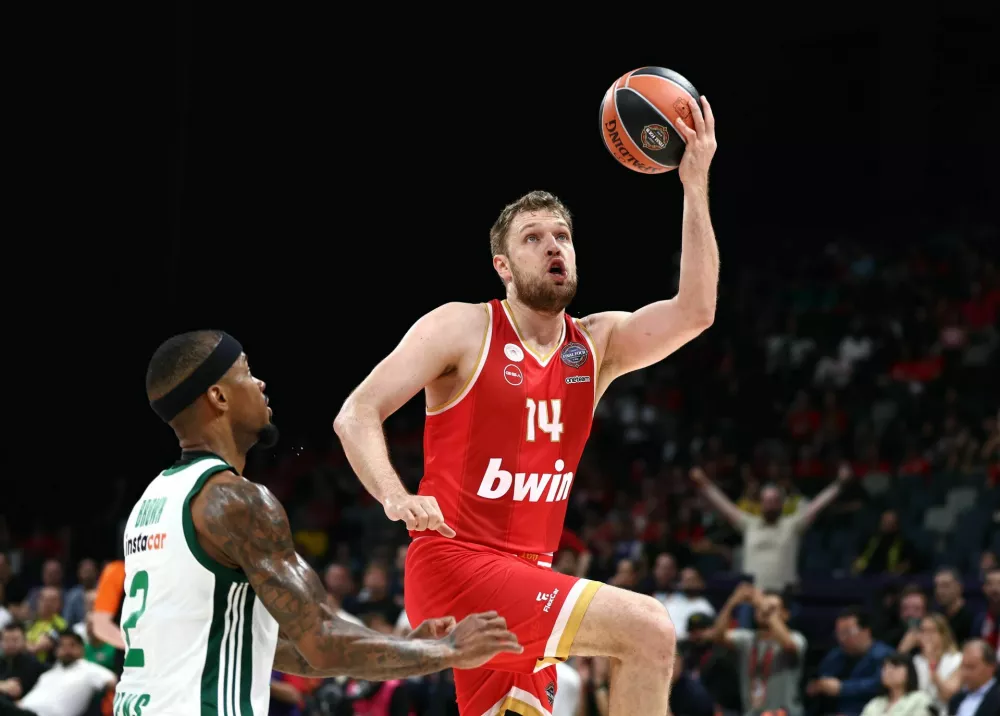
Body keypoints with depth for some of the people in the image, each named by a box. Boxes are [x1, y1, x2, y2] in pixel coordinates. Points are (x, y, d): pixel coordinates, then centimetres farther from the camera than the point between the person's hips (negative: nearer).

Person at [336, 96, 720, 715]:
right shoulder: (462, 328, -3)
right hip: (454, 567, -7)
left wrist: (696, 186, -8)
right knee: (648, 629, -22)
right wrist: (395, 496, -28)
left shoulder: (597, 346, 11)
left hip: (526, 581, 7)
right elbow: (356, 414, -8)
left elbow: (694, 311, -4)